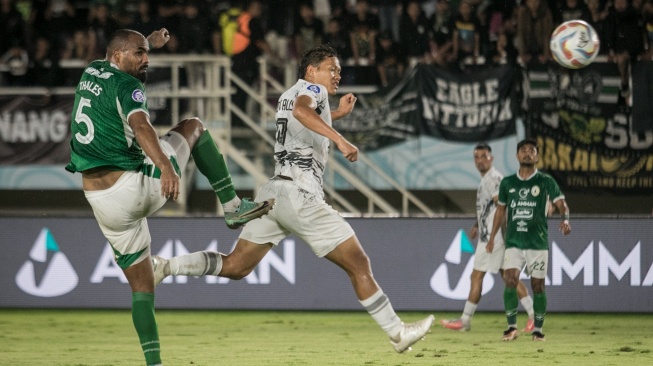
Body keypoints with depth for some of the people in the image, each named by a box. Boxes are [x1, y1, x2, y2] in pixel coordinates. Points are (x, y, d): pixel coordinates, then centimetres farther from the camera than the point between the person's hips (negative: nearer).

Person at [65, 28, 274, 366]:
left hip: (101, 204, 6)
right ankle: (233, 207, 13)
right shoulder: (126, 86, -11)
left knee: (141, 286, 14)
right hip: (134, 186, -6)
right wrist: (166, 166, -47)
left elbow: (118, 60, 39)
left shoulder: (90, 72, 13)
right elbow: (140, 126, -32)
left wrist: (150, 42, 53)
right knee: (193, 127, 16)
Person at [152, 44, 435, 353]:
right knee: (359, 266, -2)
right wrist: (340, 140, -35)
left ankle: (165, 266, -9)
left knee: (234, 267, 7)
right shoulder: (313, 89, -2)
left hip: (274, 191, 8)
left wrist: (336, 114, 38)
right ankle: (397, 334, 0)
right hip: (301, 195, -8)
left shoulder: (286, 96, 24)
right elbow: (301, 110, -27)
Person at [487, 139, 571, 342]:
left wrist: (565, 219, -28)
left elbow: (561, 204, -7)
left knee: (538, 286, 1)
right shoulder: (507, 183, 10)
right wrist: (492, 237, 18)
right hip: (514, 242, 2)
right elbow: (501, 210, 20)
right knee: (510, 281, -14)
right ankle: (512, 327, -6)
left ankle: (538, 329, 13)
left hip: (538, 242, -2)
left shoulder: (545, 182, 1)